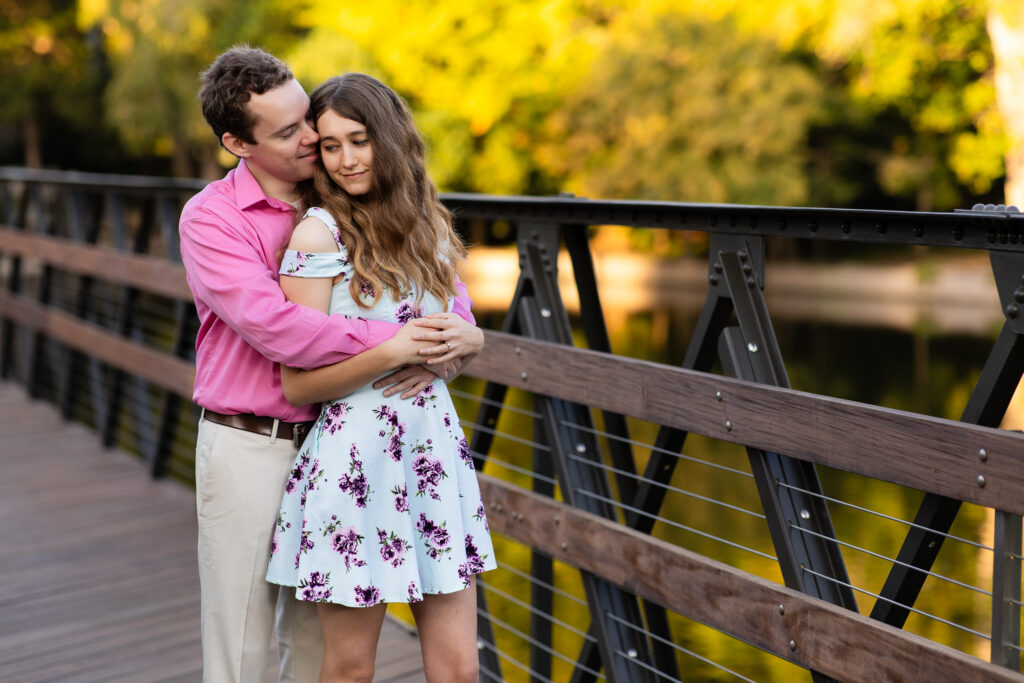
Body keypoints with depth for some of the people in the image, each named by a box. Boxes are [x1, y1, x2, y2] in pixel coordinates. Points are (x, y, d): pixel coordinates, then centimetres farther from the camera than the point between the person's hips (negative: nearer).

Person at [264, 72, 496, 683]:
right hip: (356, 456, -5)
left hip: (435, 445, 5)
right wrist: (392, 351, -18)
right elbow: (297, 384, -11)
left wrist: (455, 341, 3)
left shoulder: (426, 222, 9)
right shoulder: (318, 232, -8)